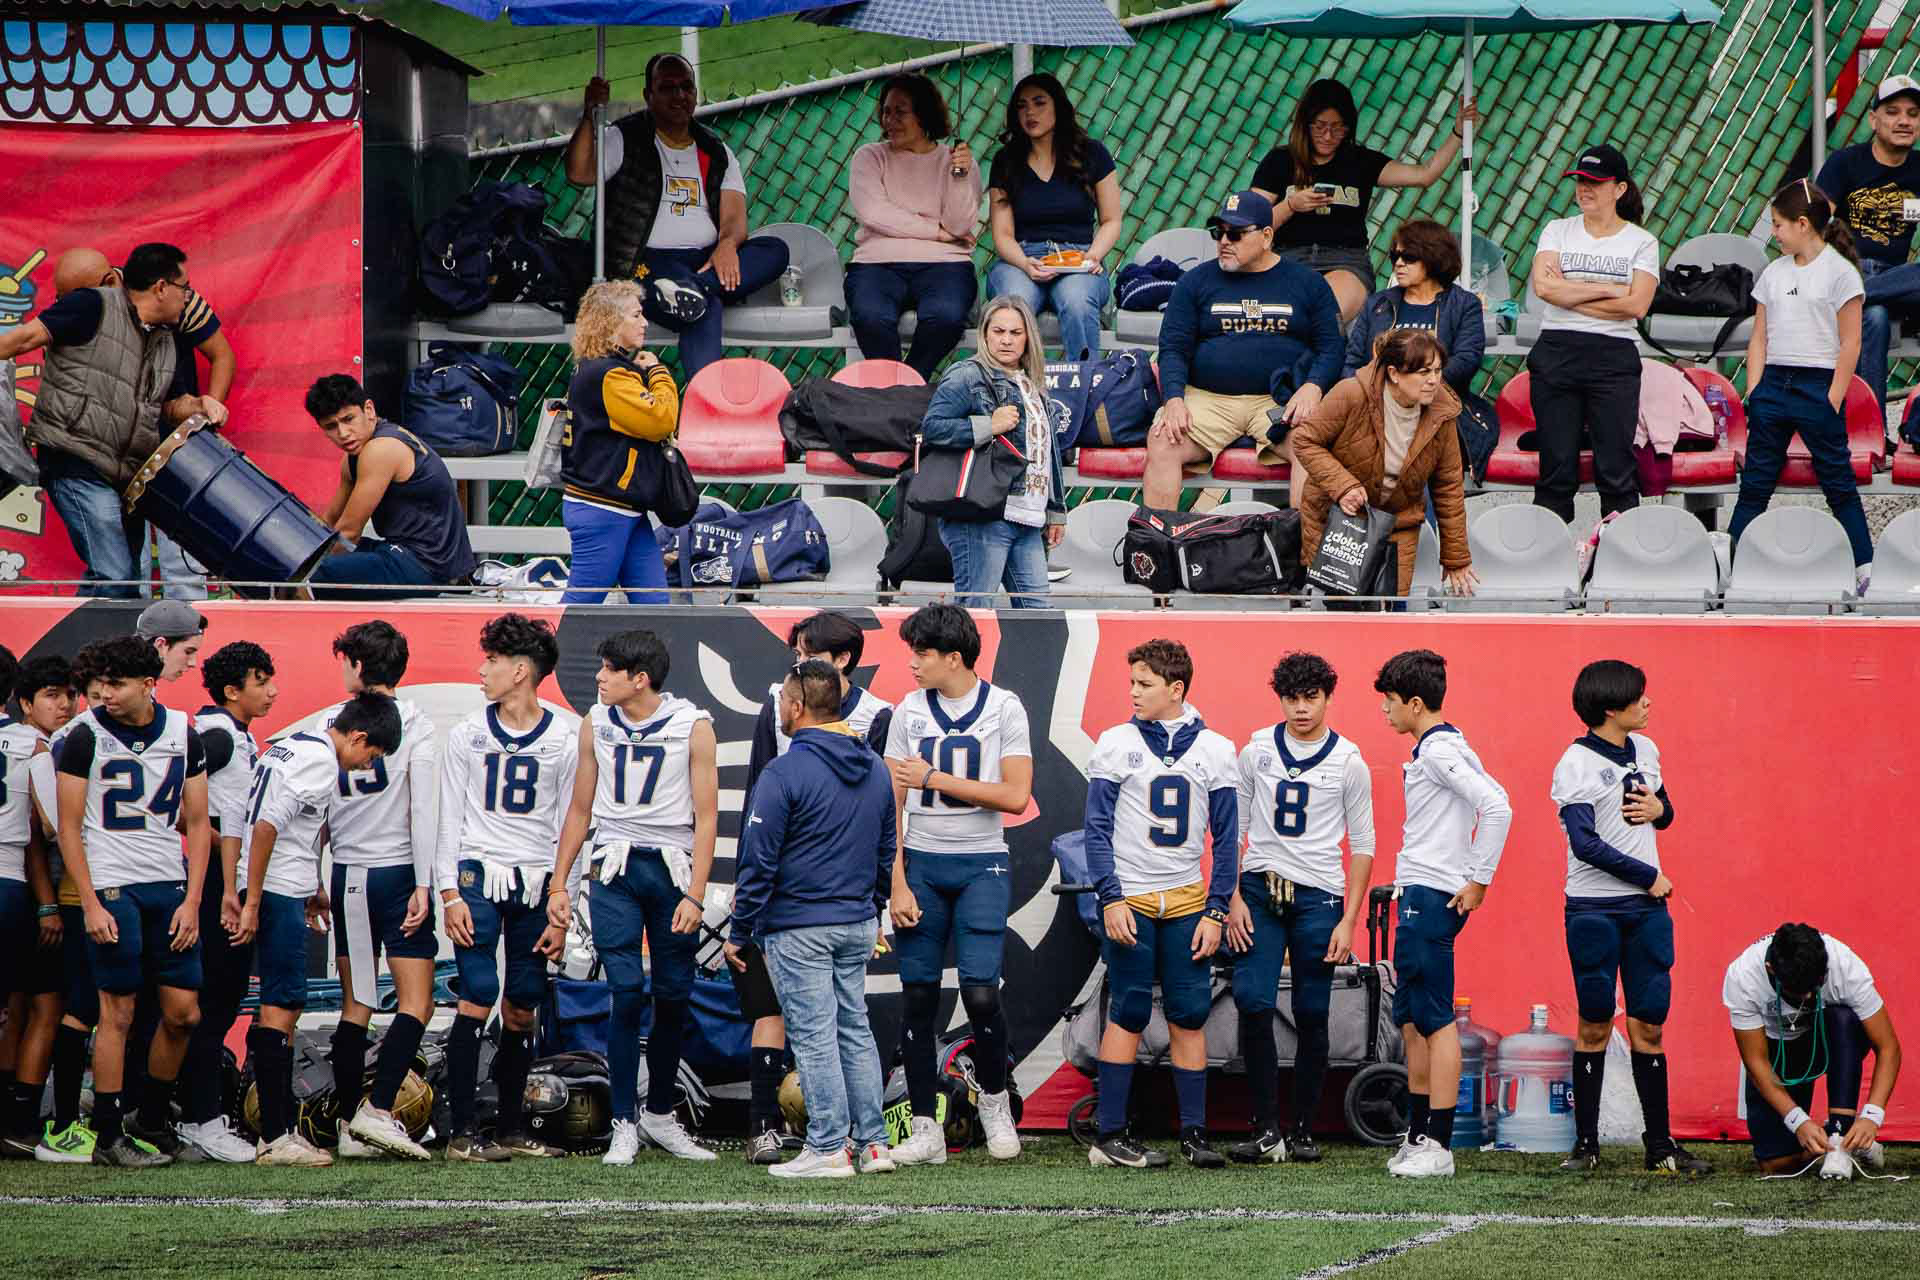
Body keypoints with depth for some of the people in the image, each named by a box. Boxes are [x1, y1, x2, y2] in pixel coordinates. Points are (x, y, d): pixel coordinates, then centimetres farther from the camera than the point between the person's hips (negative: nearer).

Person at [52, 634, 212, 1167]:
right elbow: (69, 829, -4)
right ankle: (109, 1136, 1)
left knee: (182, 1011, 3)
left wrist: (191, 902, 0)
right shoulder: (86, 736, -5)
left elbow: (196, 824, 9)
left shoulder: (183, 735, 5)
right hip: (113, 887, -4)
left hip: (169, 884, 4)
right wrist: (91, 905, -11)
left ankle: (152, 1117, 22)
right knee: (118, 1012, -5)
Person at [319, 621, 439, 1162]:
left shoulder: (328, 723, 3)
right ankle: (377, 1111, -17)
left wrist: (315, 884, 15)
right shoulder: (414, 722, -6)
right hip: (398, 873, -4)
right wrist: (423, 885, -9)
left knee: (355, 1006, 9)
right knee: (415, 1004, -2)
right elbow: (424, 809, -11)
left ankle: (350, 1126, 6)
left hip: (347, 876, 4)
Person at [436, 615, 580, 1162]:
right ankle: (463, 1132, -11)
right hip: (478, 878, -1)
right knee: (478, 998, -12)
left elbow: (568, 825, 6)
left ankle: (511, 1129, 12)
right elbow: (449, 820, 6)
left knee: (521, 1012, 3)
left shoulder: (564, 740, 4)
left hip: (536, 885, 1)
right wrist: (449, 894, -3)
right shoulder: (467, 736, 6)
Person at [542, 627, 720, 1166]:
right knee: (627, 993, -10)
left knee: (673, 997, 3)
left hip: (673, 868, -1)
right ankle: (624, 1125, -6)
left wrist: (695, 896, -10)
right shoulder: (597, 723, 7)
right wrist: (558, 885, 12)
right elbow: (580, 809, 16)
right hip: (616, 868, 1)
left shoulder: (693, 727, -2)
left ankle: (660, 1115, 19)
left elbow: (706, 816, -3)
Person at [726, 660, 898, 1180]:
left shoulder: (784, 774, -15)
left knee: (814, 1034, -4)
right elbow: (887, 852, 17)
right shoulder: (875, 770, 8)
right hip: (857, 925, 7)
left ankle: (829, 1149, -4)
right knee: (855, 1029, 13)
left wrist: (739, 932, -6)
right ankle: (873, 1142, 12)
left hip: (798, 930, -7)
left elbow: (758, 862, -13)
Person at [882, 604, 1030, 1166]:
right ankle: (926, 1130, 4)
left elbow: (1016, 796, -8)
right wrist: (897, 883, -3)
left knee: (980, 990, -14)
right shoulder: (909, 712, 7)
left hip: (981, 865, -3)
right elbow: (892, 806, 6)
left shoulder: (1004, 709, -1)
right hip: (920, 864, 3)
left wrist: (935, 778, -10)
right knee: (917, 996, 0)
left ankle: (994, 1099, 11)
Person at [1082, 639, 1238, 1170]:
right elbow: (1098, 828, 0)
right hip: (1130, 898, -2)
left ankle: (1194, 1132, 6)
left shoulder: (1214, 751, 5)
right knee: (1129, 1014, -3)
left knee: (1190, 1016, 1)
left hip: (1186, 901, 2)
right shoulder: (1117, 744, 0)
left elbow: (1226, 838, 8)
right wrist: (1111, 898, -9)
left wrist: (1216, 911, 1)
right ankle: (1110, 1136, 1)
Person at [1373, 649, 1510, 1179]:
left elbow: (1497, 808, -23)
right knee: (1411, 1019, 15)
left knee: (1436, 1021, -9)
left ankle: (1439, 1146, -9)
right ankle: (1419, 1137, 21)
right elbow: (1491, 801, 21)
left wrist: (1478, 880, -18)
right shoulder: (1442, 748, 16)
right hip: (1419, 897, 11)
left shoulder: (1438, 752, -14)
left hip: (1433, 897, -11)